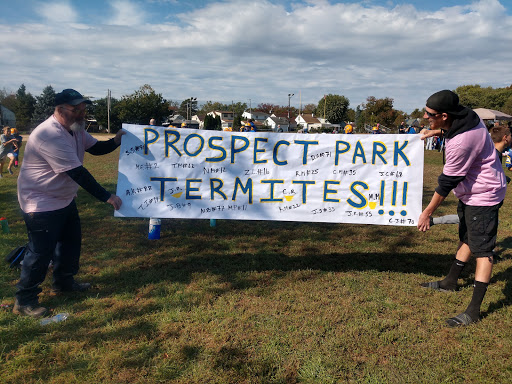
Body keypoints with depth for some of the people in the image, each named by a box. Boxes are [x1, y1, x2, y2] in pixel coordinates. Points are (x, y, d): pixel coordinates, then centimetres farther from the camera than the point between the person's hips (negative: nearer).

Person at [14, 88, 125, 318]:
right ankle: (24, 301, 14)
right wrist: (107, 197, -30)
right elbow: (77, 173, -32)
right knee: (41, 251, -3)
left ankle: (64, 282, 38)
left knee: (71, 240, 18)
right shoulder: (50, 135, -29)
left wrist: (116, 141, -8)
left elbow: (94, 148, 13)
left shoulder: (75, 129, 2)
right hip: (41, 202, -10)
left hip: (64, 198, 10)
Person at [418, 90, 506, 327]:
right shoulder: (463, 117, -6)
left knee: (481, 249, -6)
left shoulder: (461, 142, -34)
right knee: (466, 239, 21)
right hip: (470, 191, 11)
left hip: (483, 195, -10)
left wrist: (427, 213, -16)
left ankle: (474, 311, -1)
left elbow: (447, 181, -26)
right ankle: (450, 282, 38)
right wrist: (436, 132, 17)